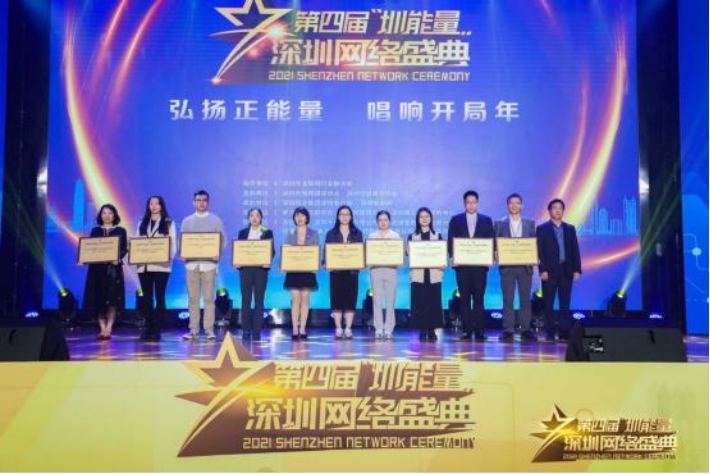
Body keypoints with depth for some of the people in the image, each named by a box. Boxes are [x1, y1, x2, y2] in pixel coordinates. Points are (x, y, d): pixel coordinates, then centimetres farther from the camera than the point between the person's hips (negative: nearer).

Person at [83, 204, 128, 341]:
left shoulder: (120, 231, 9)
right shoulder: (95, 231, 14)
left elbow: (124, 249, 1)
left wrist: (118, 258, -18)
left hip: (113, 268, -2)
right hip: (97, 267, 2)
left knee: (112, 299, -7)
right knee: (98, 298, -2)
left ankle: (108, 329, -4)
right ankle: (102, 329, 4)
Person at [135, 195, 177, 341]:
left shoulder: (169, 223, 7)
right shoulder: (142, 223, 17)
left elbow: (173, 243, -1)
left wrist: (169, 257, -18)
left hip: (161, 265, -3)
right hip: (144, 265, 3)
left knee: (159, 297, -1)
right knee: (147, 297, 6)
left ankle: (157, 329, 2)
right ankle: (148, 328, 11)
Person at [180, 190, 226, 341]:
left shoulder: (216, 220, 7)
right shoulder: (187, 221, 12)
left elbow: (223, 239, 2)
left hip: (209, 263, -2)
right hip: (191, 263, 2)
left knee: (209, 297, -2)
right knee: (193, 298, 3)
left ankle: (209, 329, 1)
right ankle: (193, 330, 8)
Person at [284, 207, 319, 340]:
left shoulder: (313, 233, 7)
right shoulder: (290, 234, 10)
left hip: (308, 269, 0)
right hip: (293, 270, 0)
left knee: (305, 299, 1)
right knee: (295, 299, -4)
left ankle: (302, 329, 6)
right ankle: (294, 329, -2)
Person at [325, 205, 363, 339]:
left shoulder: (357, 233, 10)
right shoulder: (331, 233, 9)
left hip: (352, 270, 0)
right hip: (336, 270, 0)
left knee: (350, 299, -1)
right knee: (337, 299, -1)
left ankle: (348, 329, 5)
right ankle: (338, 329, 6)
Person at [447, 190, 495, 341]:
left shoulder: (486, 220, 10)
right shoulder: (455, 220, 9)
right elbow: (451, 241, 5)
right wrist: (453, 257, -9)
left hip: (480, 264, 0)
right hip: (462, 264, 0)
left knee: (479, 298, 0)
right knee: (465, 298, 2)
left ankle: (479, 330, 3)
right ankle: (466, 330, 5)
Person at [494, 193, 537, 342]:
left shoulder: (530, 224, 9)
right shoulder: (500, 224, 5)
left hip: (525, 266, 1)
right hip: (507, 267, -1)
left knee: (525, 299, 5)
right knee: (508, 300, 0)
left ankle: (526, 329, 11)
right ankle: (508, 330, 5)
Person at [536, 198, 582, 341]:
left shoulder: (570, 229, 12)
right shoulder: (542, 228, 2)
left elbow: (575, 250, 9)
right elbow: (539, 251, -3)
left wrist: (577, 269, 1)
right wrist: (542, 270, -12)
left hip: (566, 270, 3)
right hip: (550, 270, -3)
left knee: (565, 303, 3)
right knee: (548, 303, 1)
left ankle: (564, 332, 7)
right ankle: (550, 332, 7)